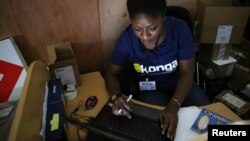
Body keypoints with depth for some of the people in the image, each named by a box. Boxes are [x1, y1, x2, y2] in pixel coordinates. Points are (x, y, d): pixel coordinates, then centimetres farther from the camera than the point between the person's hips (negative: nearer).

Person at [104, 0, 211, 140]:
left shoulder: (180, 29, -23)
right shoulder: (126, 39, -23)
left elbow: (186, 73, -18)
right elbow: (111, 73, -11)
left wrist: (174, 105, -35)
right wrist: (117, 95, -33)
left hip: (179, 83, 2)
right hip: (149, 88, -1)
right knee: (159, 128, -24)